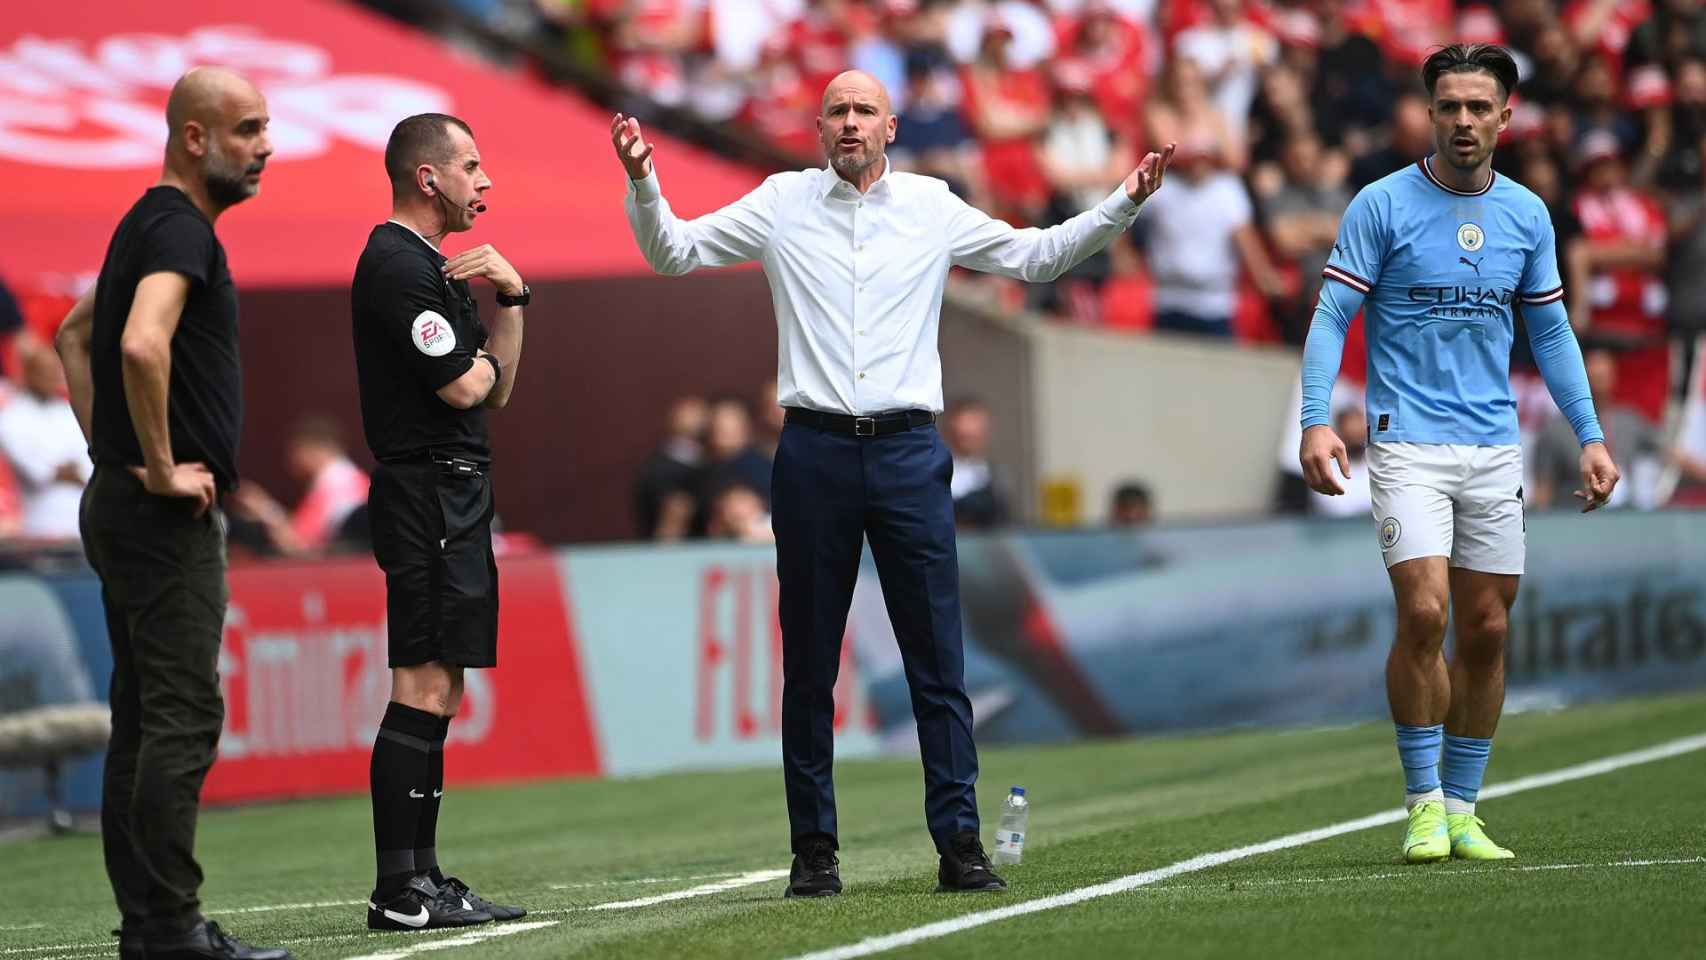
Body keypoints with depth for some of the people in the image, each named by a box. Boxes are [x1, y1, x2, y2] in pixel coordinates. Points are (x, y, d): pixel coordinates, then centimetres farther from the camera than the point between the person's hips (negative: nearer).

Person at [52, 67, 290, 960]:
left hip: (124, 505, 10)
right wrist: (160, 468, -22)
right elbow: (143, 345, -33)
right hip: (167, 516, -10)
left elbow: (74, 334, 31)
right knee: (182, 718, -10)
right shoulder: (179, 230, -15)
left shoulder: (153, 225, 17)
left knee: (143, 719, 10)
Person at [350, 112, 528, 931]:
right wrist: (481, 357, 4)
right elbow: (465, 387, -18)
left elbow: (498, 389, 17)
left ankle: (420, 877, 13)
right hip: (429, 489, -11)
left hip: (453, 496, 11)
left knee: (439, 694, 11)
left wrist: (510, 296, 5)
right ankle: (401, 892, -13)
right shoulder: (397, 266, -13)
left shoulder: (434, 267, 20)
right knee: (423, 690, -12)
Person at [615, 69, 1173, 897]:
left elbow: (1036, 256, 19)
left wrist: (1123, 205, 9)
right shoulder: (782, 204, 7)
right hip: (814, 454, 0)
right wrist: (643, 184, -6)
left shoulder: (932, 208, 9)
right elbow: (673, 253, 11)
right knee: (808, 667, 3)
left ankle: (959, 844, 0)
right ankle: (814, 850, 10)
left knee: (938, 664, -2)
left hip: (908, 454, 0)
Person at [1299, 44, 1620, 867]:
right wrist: (1315, 421, -18)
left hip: (1494, 450, 4)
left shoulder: (1526, 214, 8)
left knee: (1486, 631, 5)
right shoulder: (1382, 205, -4)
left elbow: (1550, 333, 16)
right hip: (1408, 444, -4)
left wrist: (1590, 436, 10)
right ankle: (1423, 802, -5)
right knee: (1424, 614, -17)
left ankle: (1461, 807, 15)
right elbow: (1332, 317, -6)